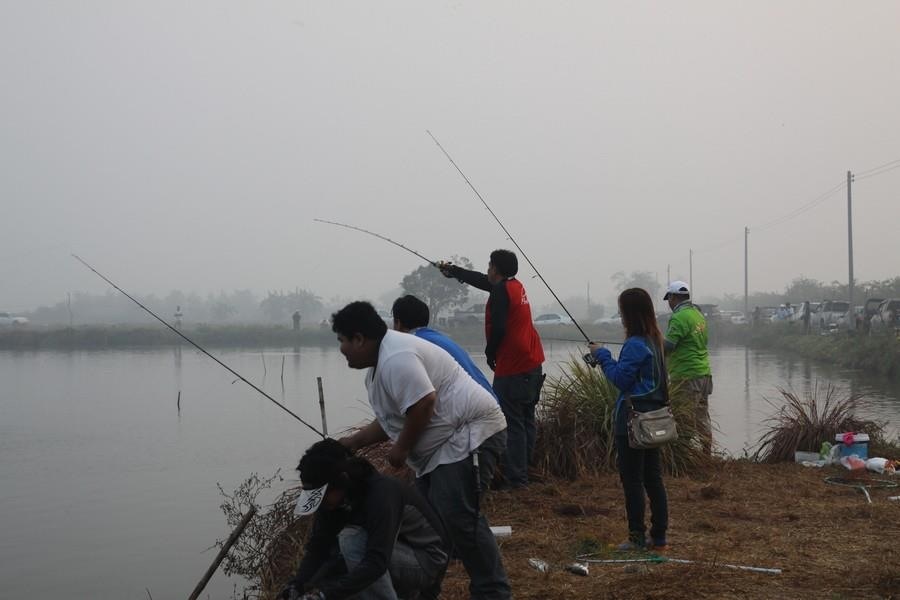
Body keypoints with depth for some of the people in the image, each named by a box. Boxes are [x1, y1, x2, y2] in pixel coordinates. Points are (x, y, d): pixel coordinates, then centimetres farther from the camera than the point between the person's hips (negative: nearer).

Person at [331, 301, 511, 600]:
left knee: (457, 516, -18)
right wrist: (350, 443, 19)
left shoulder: (396, 357, -19)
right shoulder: (379, 364, 17)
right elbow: (390, 420, 24)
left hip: (471, 434, -12)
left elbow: (423, 405, -27)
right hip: (443, 444, 12)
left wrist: (401, 449, -14)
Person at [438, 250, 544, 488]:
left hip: (512, 368, -9)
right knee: (526, 420, 14)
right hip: (532, 364, 9)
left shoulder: (500, 290, -13)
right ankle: (524, 468, 21)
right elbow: (482, 281, 28)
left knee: (512, 423, -7)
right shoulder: (516, 285, 14)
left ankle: (515, 477, -6)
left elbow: (498, 328, -19)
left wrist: (490, 353, -1)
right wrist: (452, 271, 39)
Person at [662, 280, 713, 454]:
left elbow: (667, 346, -20)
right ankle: (706, 454, 20)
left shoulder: (679, 318, -15)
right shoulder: (698, 314, 13)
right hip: (704, 373, 9)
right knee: (702, 418, 14)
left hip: (687, 376, -9)